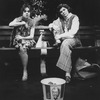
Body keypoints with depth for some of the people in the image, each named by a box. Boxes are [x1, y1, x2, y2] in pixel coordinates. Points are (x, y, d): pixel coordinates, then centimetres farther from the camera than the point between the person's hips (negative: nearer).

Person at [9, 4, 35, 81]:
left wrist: (22, 37, -14)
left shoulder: (31, 22, 4)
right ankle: (25, 71, -23)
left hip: (28, 40, 0)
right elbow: (10, 24, -21)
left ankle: (25, 71, -26)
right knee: (21, 48, -33)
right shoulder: (18, 19, 3)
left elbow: (31, 36, -1)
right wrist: (23, 23, -19)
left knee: (23, 48, -33)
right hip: (17, 40, 0)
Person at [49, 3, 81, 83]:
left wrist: (60, 36, -21)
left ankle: (68, 72, -42)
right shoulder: (60, 19, 12)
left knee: (65, 43, -39)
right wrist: (51, 25, -10)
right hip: (63, 39, 5)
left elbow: (73, 32, -17)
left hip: (73, 39, -5)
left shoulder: (74, 18, -5)